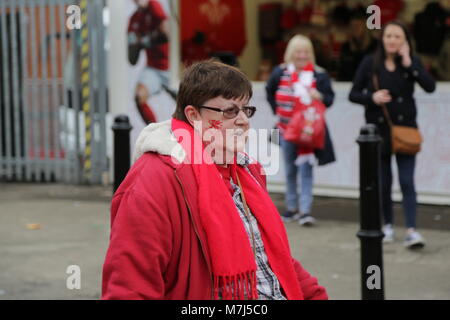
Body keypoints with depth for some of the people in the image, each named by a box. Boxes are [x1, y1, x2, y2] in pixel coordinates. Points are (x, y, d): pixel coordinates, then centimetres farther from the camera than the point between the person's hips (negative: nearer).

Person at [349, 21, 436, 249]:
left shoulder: (411, 62, 2)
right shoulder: (370, 63, 0)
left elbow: (430, 86, -13)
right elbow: (353, 94, 2)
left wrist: (408, 63, -17)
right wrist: (372, 97, -17)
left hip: (405, 129, -1)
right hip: (378, 130, 1)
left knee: (407, 181, -8)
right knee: (383, 182, 10)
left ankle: (411, 231, -12)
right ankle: (388, 226, 26)